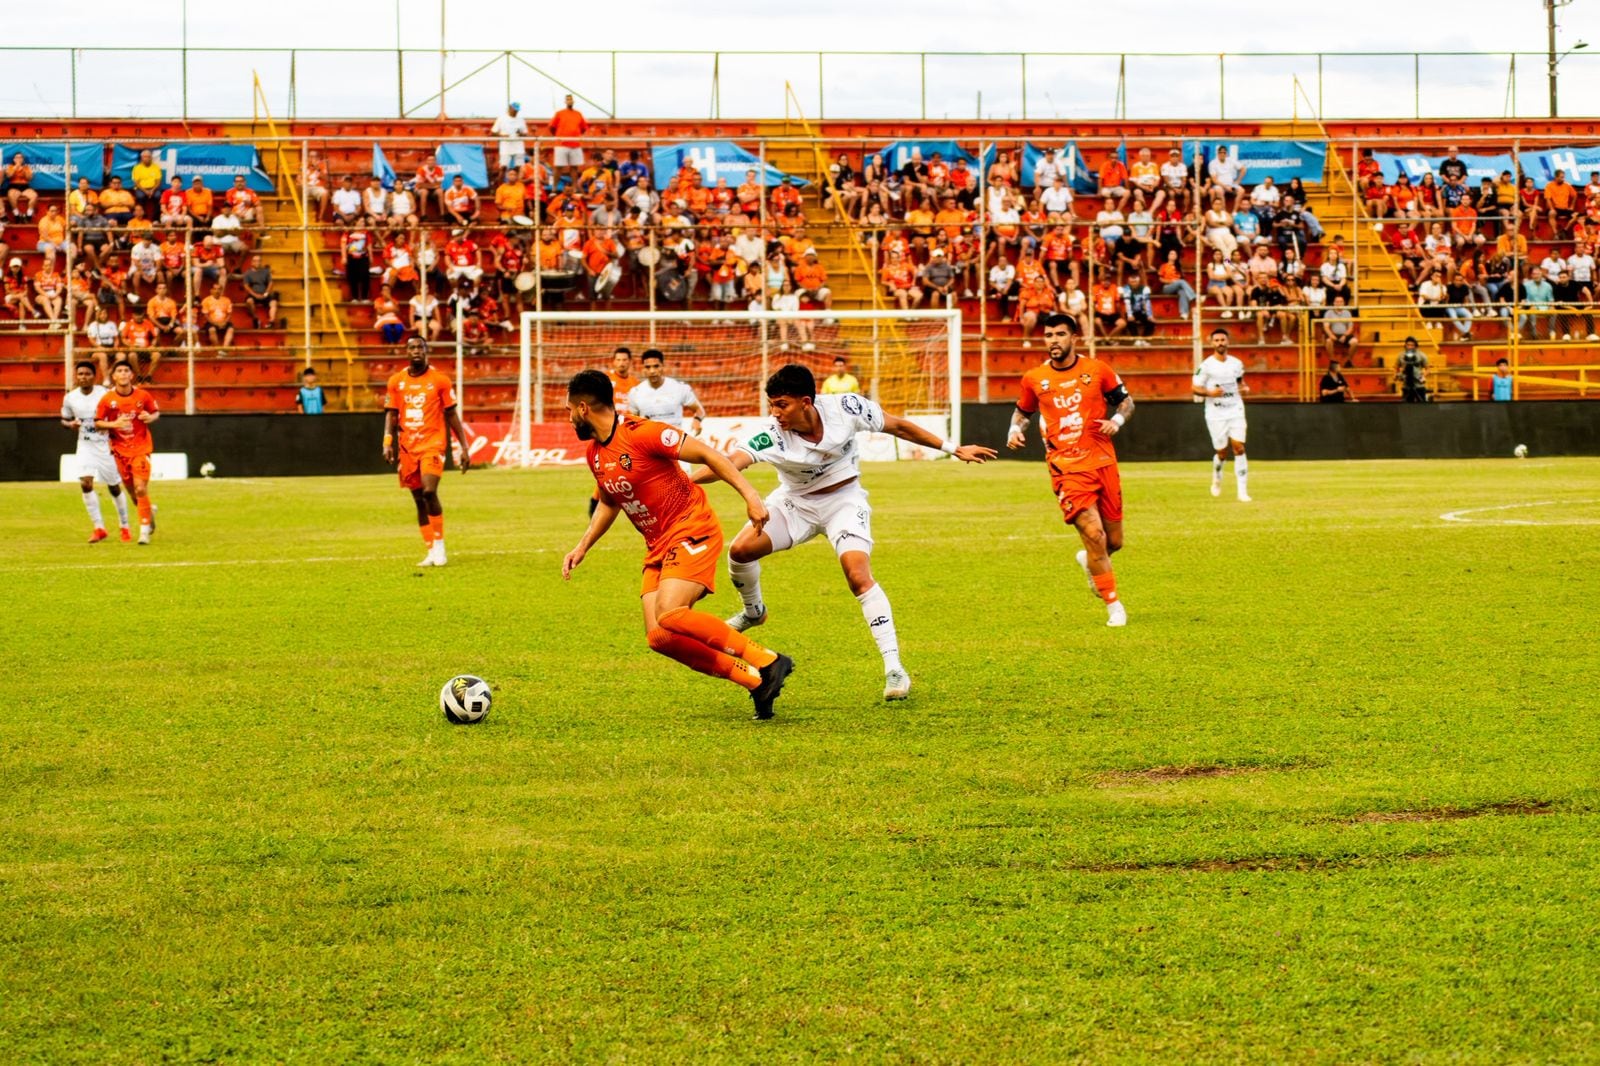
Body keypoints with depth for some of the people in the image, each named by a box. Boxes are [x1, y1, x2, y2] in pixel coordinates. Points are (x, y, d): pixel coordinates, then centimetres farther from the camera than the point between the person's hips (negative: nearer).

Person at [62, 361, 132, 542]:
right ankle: (98, 527, -8)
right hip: (85, 446, 2)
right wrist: (70, 424, -11)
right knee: (86, 483, -17)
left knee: (114, 487, 8)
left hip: (105, 444, -2)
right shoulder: (70, 398, -3)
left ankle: (125, 526, 26)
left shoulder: (105, 394, -12)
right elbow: (64, 419, 11)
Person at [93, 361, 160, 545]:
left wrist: (151, 417, -15)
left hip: (141, 448, -2)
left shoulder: (143, 396, -7)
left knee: (140, 488, -14)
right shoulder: (107, 399, -6)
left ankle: (144, 530, -5)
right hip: (120, 450, 2)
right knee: (133, 492, 10)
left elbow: (156, 412, 8)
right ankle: (149, 510, 42)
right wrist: (113, 424, -18)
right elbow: (97, 423, 0)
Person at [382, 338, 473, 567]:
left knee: (429, 492, -20)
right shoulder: (396, 381, 8)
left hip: (433, 443, -4)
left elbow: (452, 415, 5)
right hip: (407, 446, 4)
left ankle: (439, 546, -8)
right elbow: (391, 414, 8)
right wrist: (387, 443, -7)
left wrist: (465, 447, 2)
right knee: (419, 500, 6)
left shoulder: (440, 380, 1)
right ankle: (431, 552, 13)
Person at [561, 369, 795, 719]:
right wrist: (581, 548, 20)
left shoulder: (641, 434, -18)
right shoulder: (594, 453, 9)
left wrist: (749, 495, -23)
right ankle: (755, 681, 0)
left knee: (669, 614, -29)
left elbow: (707, 454, -17)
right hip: (658, 547, 8)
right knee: (658, 637, -7)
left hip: (693, 533, -8)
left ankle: (768, 662, -19)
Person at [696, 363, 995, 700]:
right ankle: (753, 611, 18)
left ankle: (893, 667, -18)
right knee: (740, 549, -15)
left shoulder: (845, 408, -25)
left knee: (859, 576, -21)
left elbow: (898, 427, -9)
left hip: (844, 499, -2)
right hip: (795, 502, 2)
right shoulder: (771, 435, -28)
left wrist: (952, 448, -2)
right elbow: (730, 464, -42)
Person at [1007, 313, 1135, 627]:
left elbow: (1126, 401, 12)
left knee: (1114, 541, 8)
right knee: (1093, 534, -16)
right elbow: (1023, 411, 20)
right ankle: (1113, 605, -2)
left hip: (1103, 463, 2)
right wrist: (1015, 430, 0)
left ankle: (1089, 561, 45)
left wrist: (1117, 420, -8)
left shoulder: (1097, 370, 2)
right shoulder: (1034, 378, 3)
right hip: (1066, 469, -2)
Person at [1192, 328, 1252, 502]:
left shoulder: (1236, 363, 5)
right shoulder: (1206, 365, -7)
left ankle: (1243, 491, -8)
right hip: (1216, 414, -2)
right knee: (1222, 452, 1)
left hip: (1235, 411, 2)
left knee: (1239, 448, -9)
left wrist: (1244, 388, 0)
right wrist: (1210, 392, -23)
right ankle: (1217, 478, 34)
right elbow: (1194, 388, -6)